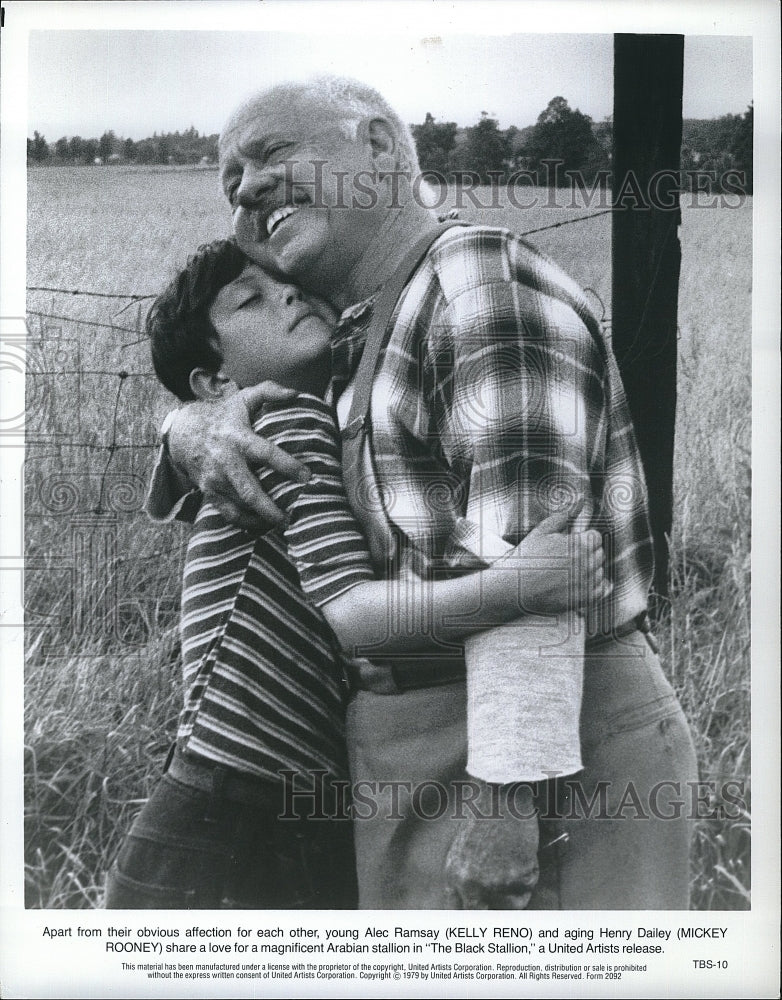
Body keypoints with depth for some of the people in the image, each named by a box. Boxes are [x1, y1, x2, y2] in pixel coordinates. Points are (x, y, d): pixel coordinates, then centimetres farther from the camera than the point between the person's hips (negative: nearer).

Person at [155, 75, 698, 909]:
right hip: (421, 757, 9)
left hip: (538, 756, -8)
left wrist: (508, 790, -24)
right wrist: (194, 428, -1)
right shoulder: (359, 344, 15)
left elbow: (531, 553, -20)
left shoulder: (482, 278, -11)